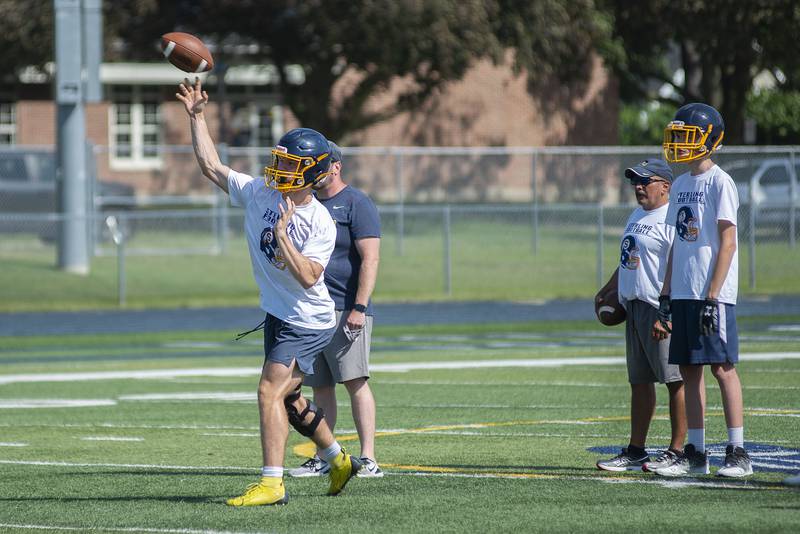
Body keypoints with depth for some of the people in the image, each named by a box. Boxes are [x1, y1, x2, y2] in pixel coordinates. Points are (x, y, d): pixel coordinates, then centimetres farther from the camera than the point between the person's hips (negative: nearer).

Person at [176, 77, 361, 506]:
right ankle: (339, 460, 37)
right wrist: (196, 116, -1)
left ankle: (271, 483, -17)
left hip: (308, 321, -8)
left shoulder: (320, 223, -19)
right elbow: (210, 166, 3)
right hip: (278, 316, 8)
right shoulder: (258, 194, -3)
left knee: (270, 392, -17)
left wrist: (282, 235, -31)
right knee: (287, 400, 18)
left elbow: (308, 277, -27)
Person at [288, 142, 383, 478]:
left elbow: (370, 259, -13)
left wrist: (359, 308, -20)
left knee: (355, 381, -12)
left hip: (346, 309, -8)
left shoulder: (356, 204, -5)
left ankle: (368, 459, -15)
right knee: (320, 387, 9)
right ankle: (323, 458, 14)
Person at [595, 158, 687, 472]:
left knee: (675, 379, -7)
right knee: (640, 381, 12)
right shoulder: (637, 217, 20)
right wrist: (607, 291, 33)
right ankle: (635, 451, 17)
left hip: (661, 307, -10)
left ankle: (677, 451, -6)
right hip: (634, 306, 10)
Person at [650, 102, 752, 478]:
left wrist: (712, 296, -18)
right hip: (683, 292, 8)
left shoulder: (720, 183, -8)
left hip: (713, 292, -8)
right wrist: (666, 296, 16)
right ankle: (695, 453, 12)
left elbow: (727, 243, -13)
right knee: (689, 369, 7)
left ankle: (738, 453, -4)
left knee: (722, 366, -7)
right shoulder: (680, 185, 15)